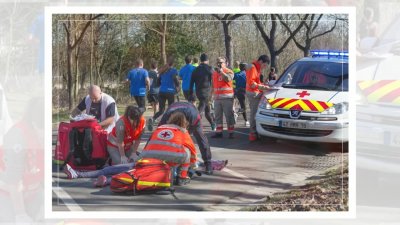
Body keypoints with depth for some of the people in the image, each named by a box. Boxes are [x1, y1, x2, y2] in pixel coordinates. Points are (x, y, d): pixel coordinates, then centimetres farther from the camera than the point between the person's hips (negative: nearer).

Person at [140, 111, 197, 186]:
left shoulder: (159, 128, 31)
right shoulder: (183, 131, 24)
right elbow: (192, 148, 33)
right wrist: (193, 162, 51)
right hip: (170, 160, -4)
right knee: (187, 151, 22)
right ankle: (182, 177, 19)